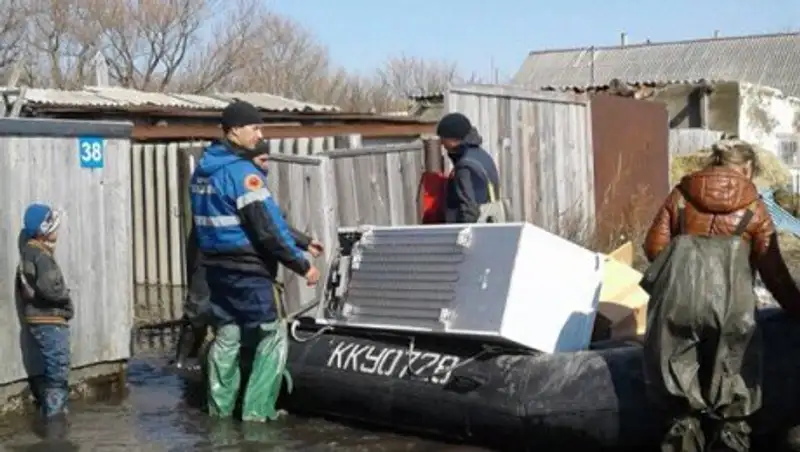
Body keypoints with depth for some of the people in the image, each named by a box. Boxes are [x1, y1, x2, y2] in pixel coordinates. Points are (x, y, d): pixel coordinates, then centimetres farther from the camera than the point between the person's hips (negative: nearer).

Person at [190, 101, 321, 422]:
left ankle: (220, 407, 20)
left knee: (226, 335, 15)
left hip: (215, 265, 8)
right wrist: (302, 264, -14)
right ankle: (257, 411, -1)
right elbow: (268, 227, -20)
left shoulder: (203, 170, 9)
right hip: (247, 269, -8)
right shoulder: (243, 172, -17)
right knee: (273, 335, 1)